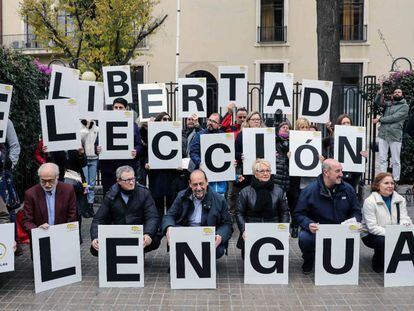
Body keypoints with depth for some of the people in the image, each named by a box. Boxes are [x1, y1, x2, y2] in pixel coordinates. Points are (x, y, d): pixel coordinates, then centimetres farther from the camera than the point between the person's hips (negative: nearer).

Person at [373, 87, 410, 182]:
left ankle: (395, 181, 6)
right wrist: (381, 91, -9)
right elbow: (377, 101, 6)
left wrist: (379, 119, -5)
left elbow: (394, 118, -10)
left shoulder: (405, 106, 1)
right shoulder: (389, 104, 17)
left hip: (395, 136, -4)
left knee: (396, 160, 0)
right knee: (382, 159, 4)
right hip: (382, 134, 4)